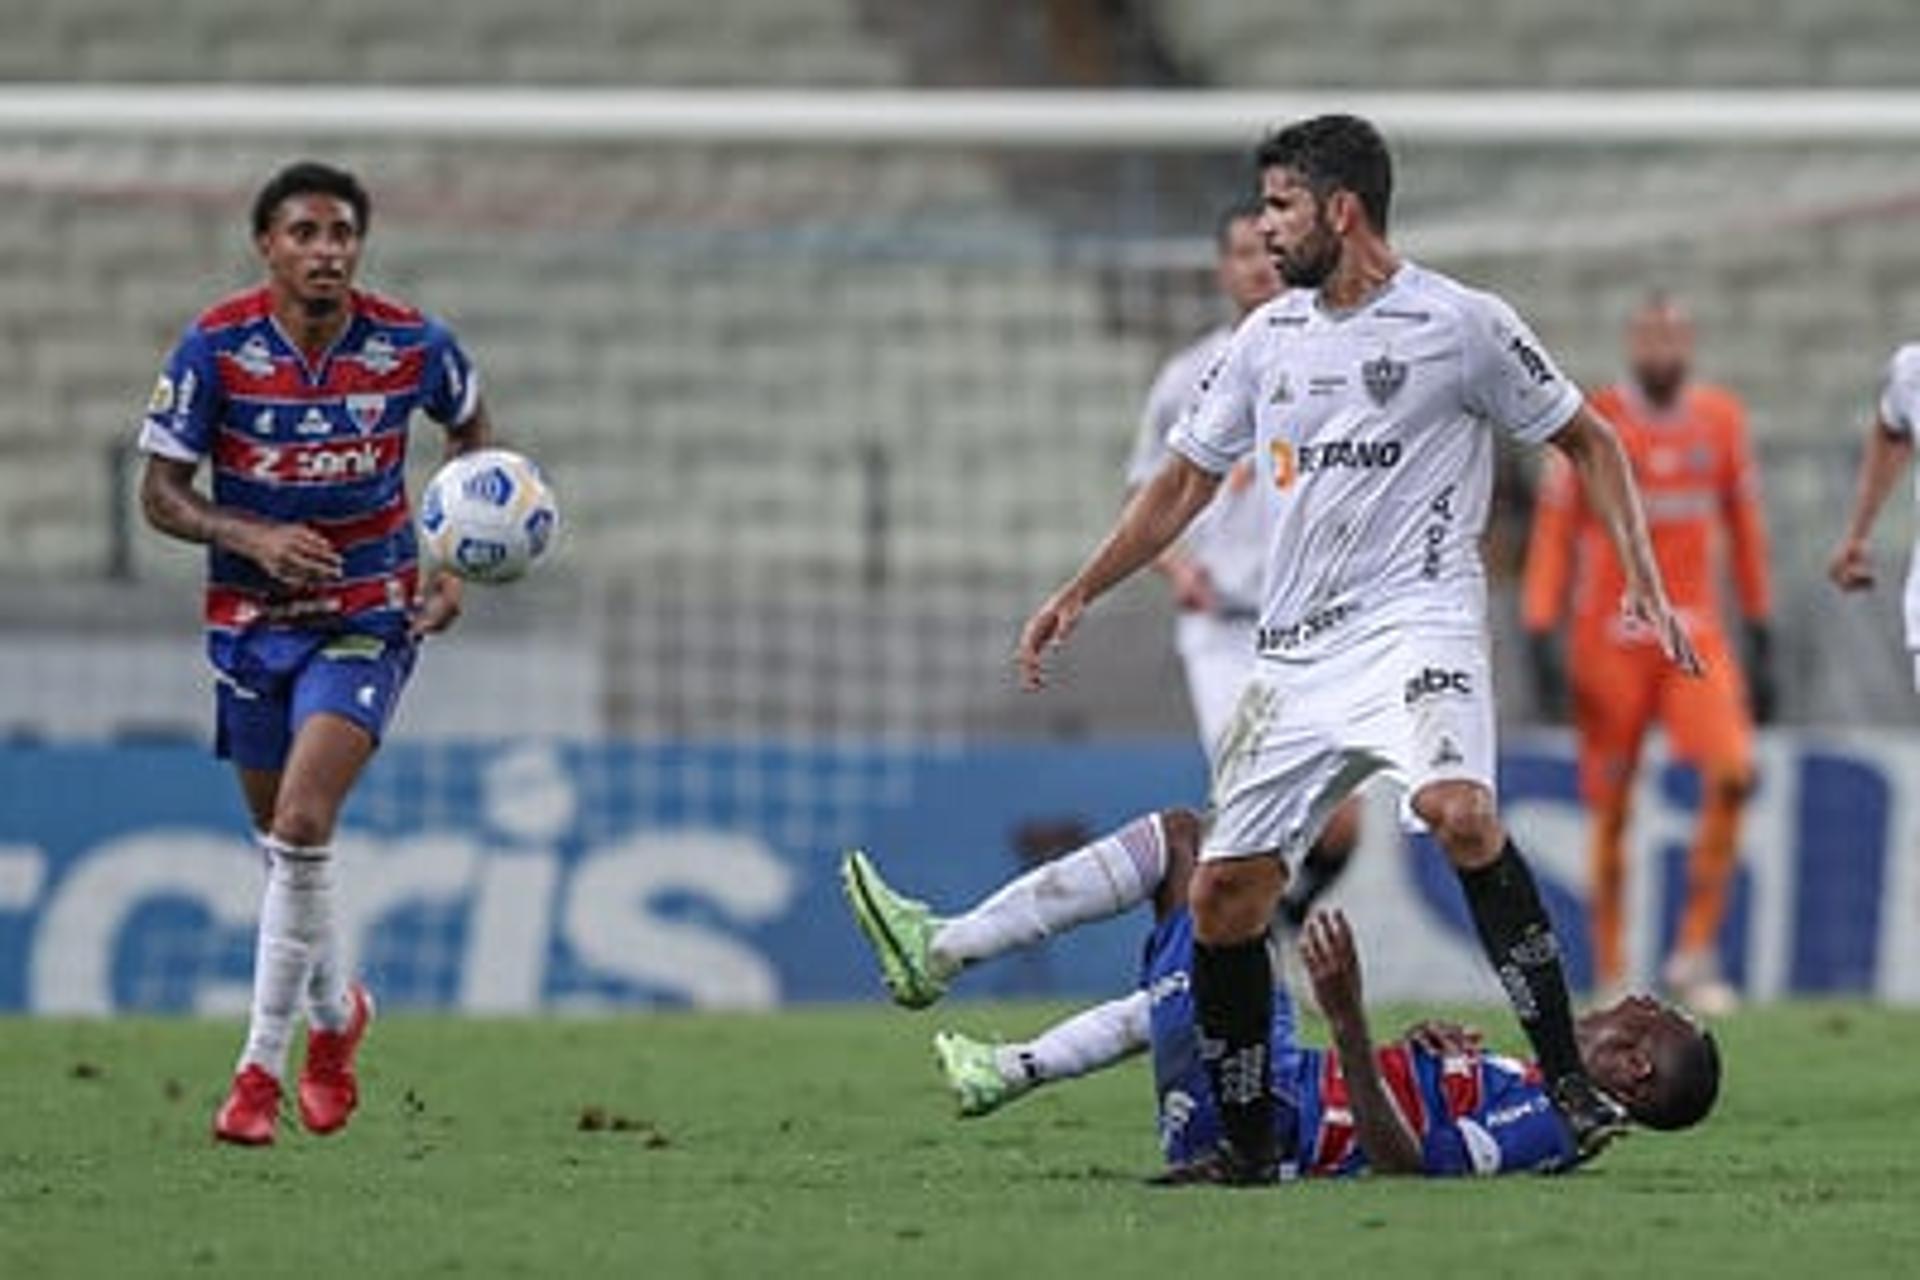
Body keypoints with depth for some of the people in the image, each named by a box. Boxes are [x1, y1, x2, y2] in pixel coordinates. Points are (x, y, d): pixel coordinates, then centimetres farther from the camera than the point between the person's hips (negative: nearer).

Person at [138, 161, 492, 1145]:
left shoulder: (411, 345, -10)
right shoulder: (217, 347, -12)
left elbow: (470, 429, 12)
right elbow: (161, 492, -8)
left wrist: (455, 564, 2)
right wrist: (252, 537, -26)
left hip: (367, 620, -2)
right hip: (251, 619, 2)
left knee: (302, 825, -19)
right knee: (281, 835, 15)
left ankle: (263, 1062, -12)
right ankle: (334, 1011, 43)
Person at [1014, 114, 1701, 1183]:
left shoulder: (1461, 324, -2)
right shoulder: (1269, 338, 14)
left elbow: (1589, 441, 6)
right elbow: (1188, 481, 24)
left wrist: (1645, 582, -3)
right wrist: (1081, 595, 18)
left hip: (1419, 623, -6)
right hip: (1296, 653, 6)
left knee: (1460, 812, -33)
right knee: (1224, 895, 0)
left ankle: (1569, 1079, -27)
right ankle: (1247, 1146, 14)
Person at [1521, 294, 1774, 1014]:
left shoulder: (1720, 420, 6)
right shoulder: (1592, 422, -3)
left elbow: (1745, 530, 13)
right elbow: (1553, 533, -1)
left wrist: (1761, 646, 12)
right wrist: (1541, 639, -8)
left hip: (1695, 635, 2)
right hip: (1607, 638, -2)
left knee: (1733, 776, -18)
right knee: (1610, 811, 1)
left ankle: (1696, 951, -7)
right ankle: (1611, 977, 11)